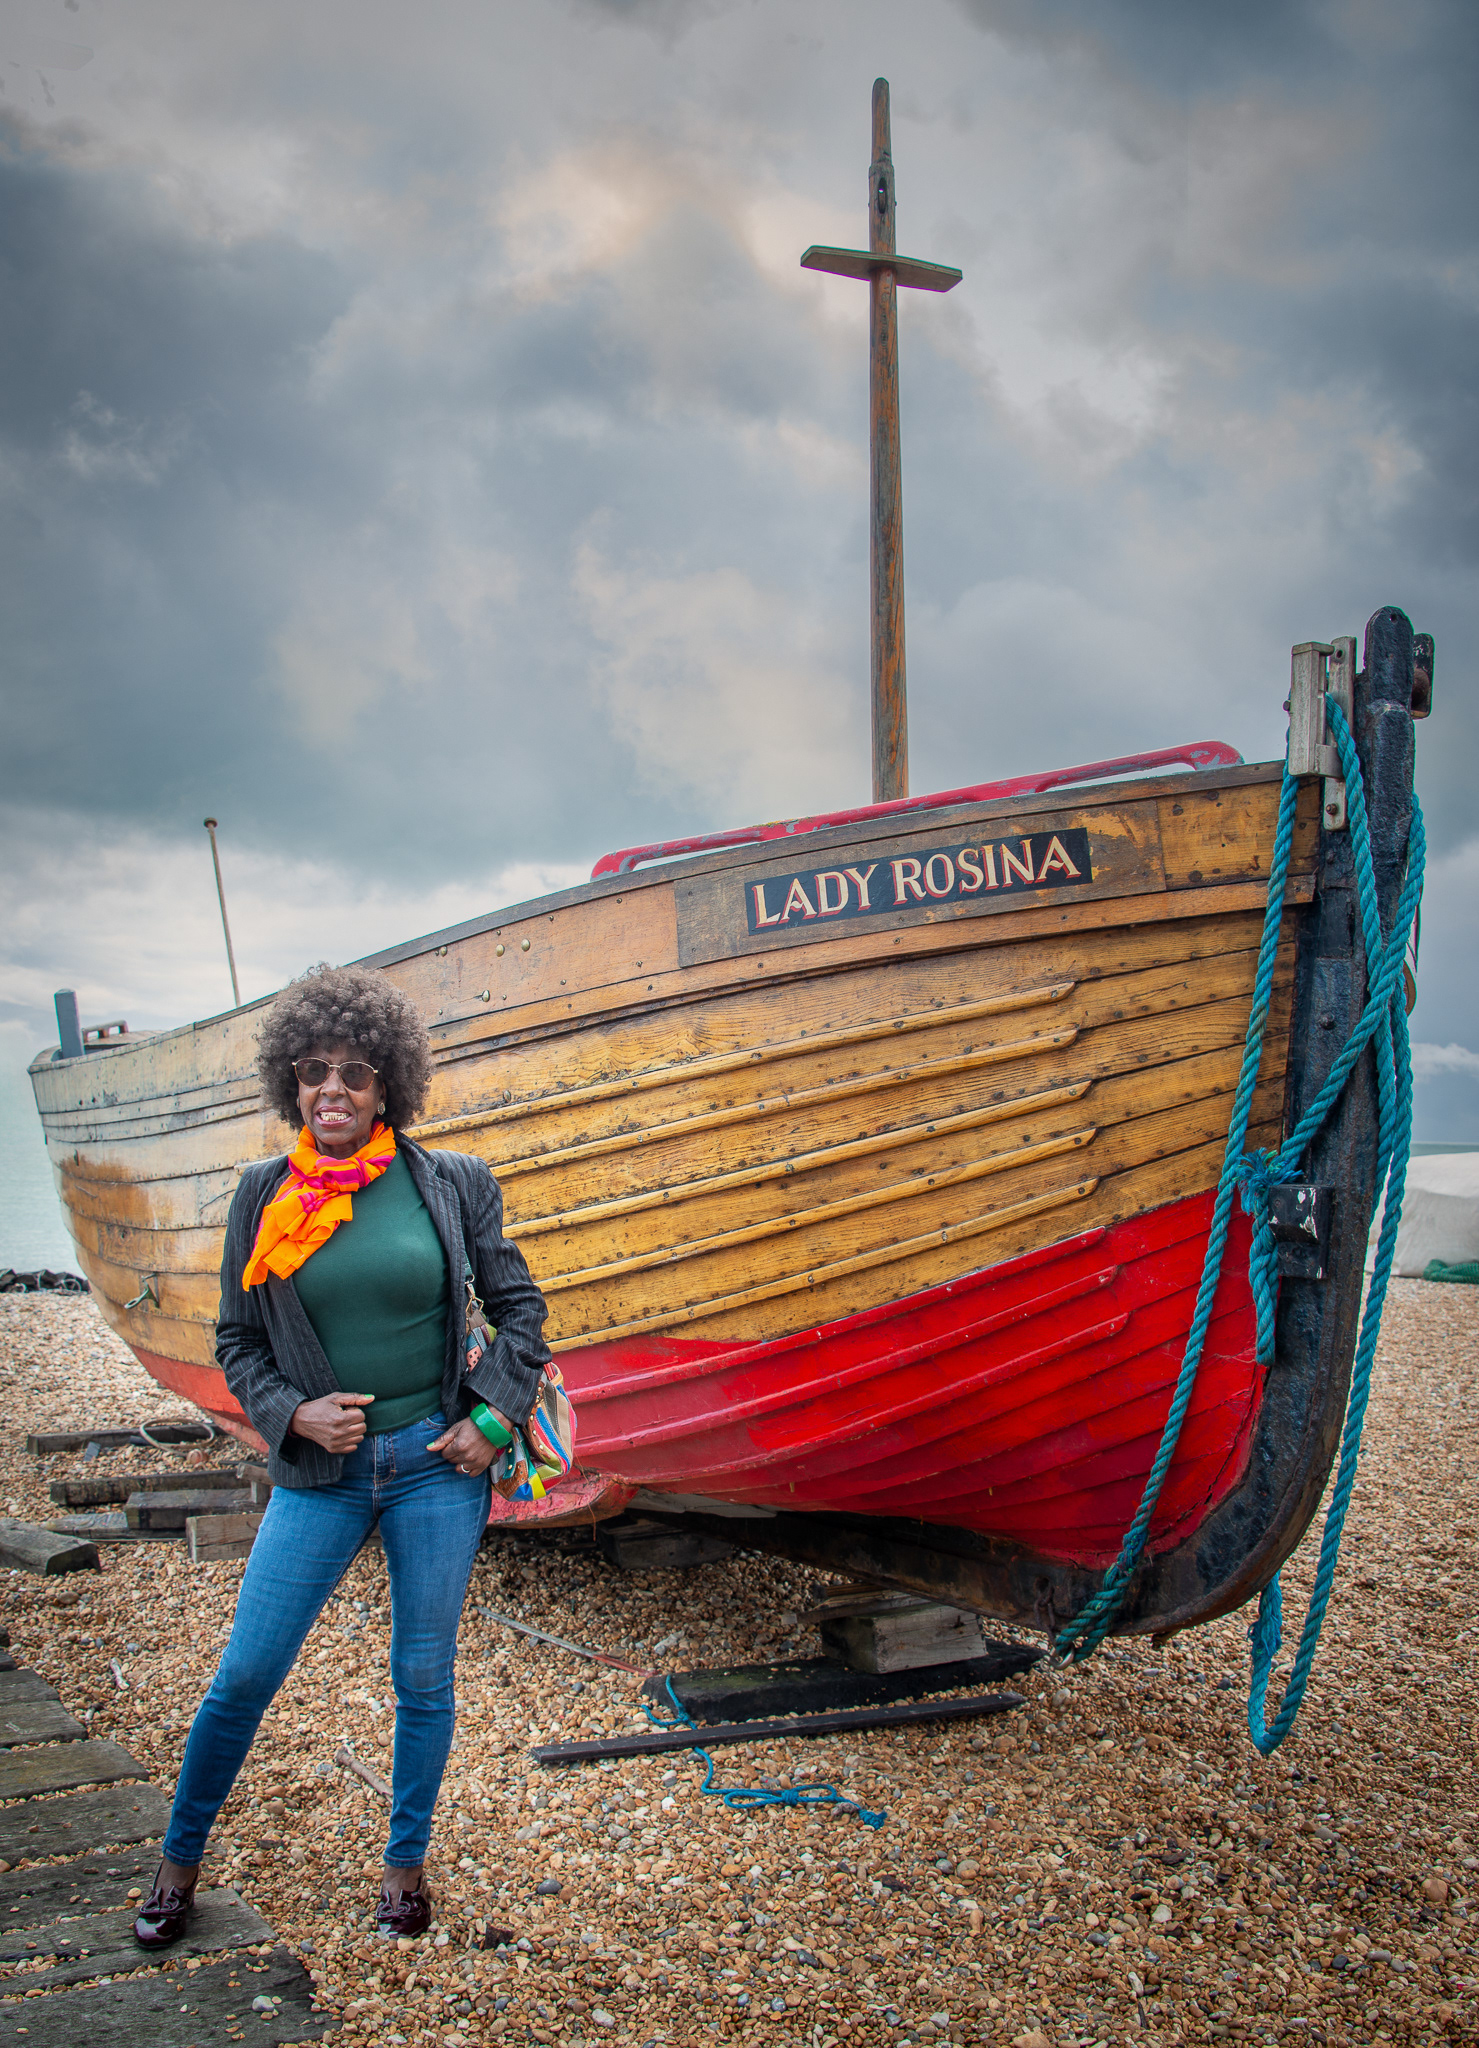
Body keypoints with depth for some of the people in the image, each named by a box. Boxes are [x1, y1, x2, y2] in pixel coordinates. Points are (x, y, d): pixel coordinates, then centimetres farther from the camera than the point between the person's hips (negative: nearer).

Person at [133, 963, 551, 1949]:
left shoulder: (453, 1184, -4)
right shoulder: (265, 1195, -2)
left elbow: (519, 1305, 5)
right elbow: (237, 1339, 6)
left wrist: (493, 1419, -4)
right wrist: (291, 1412, -10)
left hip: (438, 1463, 0)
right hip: (320, 1468, 1)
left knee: (424, 1678, 11)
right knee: (245, 1675, 6)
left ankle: (406, 1866, 33)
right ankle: (180, 1862, 30)